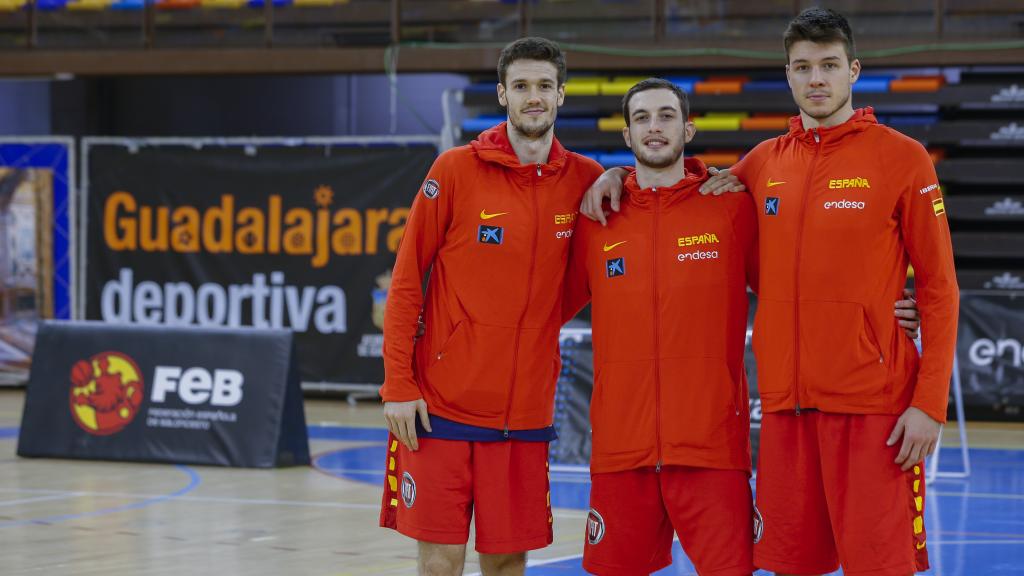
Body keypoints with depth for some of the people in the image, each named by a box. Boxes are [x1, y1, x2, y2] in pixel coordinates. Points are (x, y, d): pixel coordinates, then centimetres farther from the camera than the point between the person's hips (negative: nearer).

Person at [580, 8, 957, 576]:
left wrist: (930, 403, -10)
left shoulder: (901, 157, -2)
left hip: (873, 406, -4)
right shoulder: (764, 163, 11)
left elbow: (938, 288, -3)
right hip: (786, 402, 4)